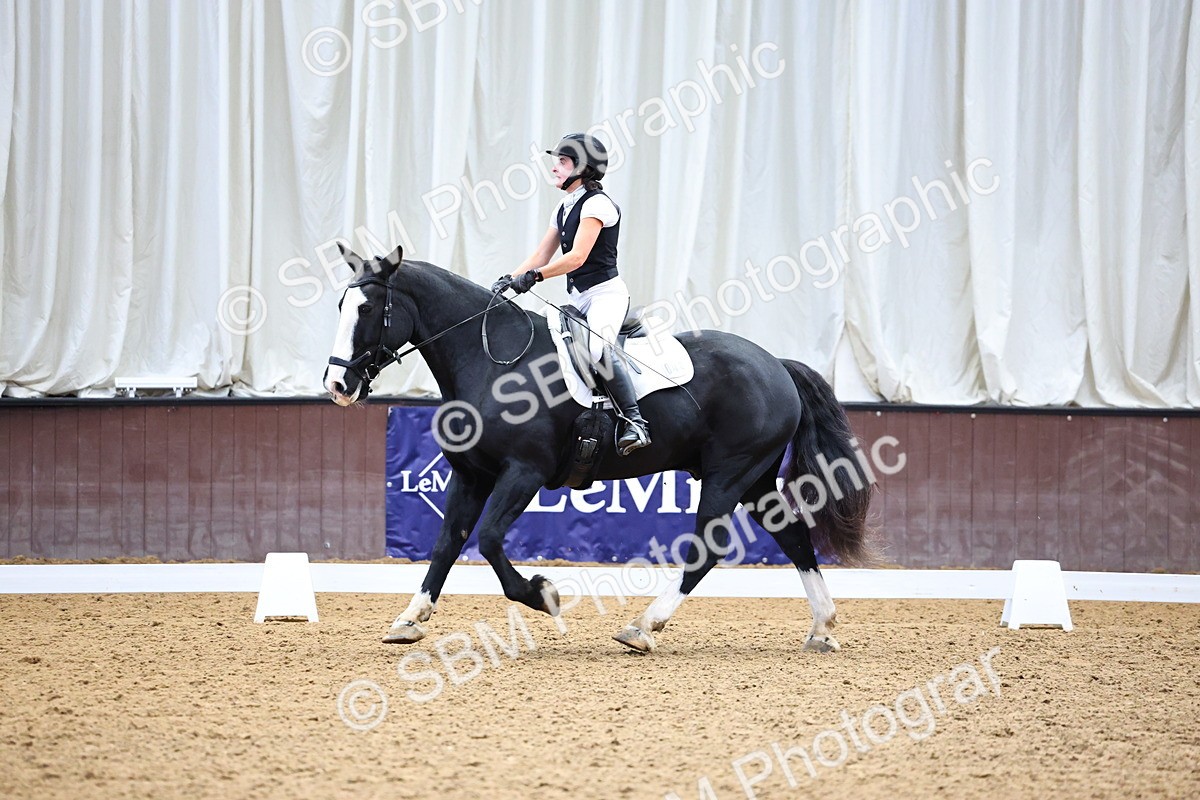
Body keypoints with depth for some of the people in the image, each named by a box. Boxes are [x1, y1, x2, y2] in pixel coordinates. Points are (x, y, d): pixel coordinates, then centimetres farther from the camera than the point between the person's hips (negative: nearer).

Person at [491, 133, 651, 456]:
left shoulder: (597, 204, -11)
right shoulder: (564, 209, 17)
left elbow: (577, 257, -21)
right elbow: (541, 256, 17)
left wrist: (533, 276, -28)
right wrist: (509, 280, 1)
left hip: (605, 293, -10)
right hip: (576, 297, 10)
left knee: (597, 347, -34)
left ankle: (634, 422, -36)